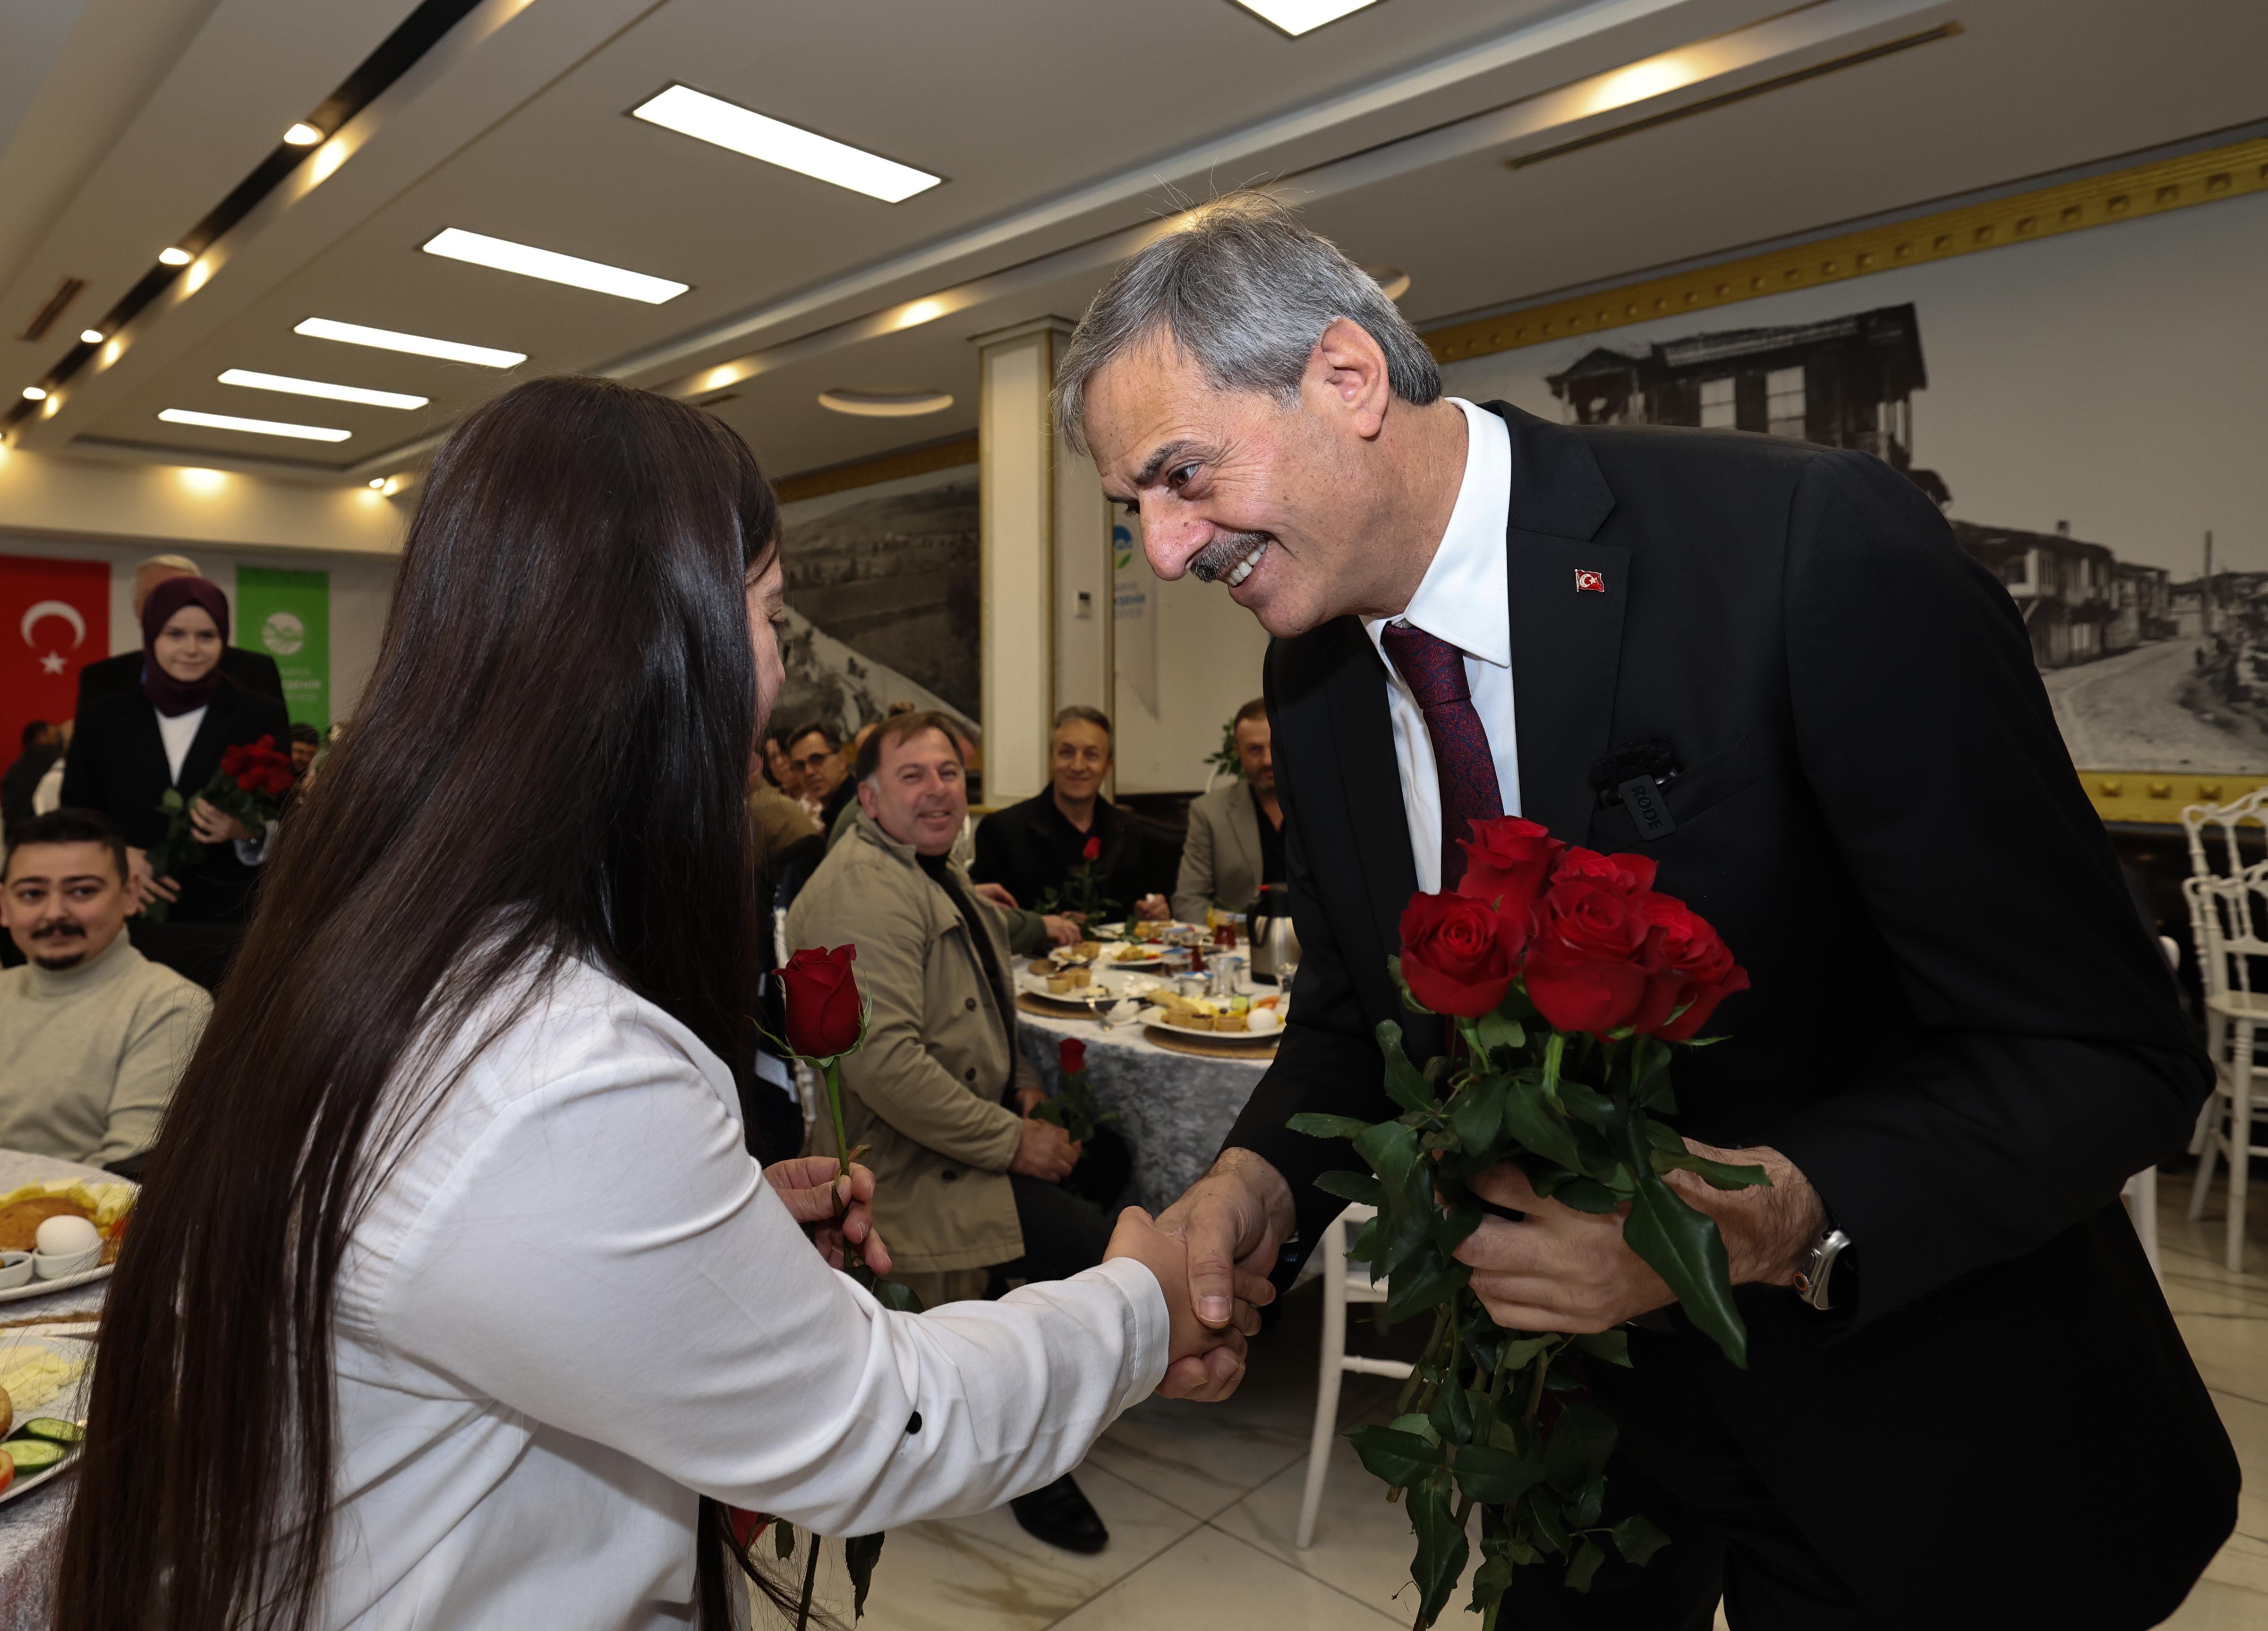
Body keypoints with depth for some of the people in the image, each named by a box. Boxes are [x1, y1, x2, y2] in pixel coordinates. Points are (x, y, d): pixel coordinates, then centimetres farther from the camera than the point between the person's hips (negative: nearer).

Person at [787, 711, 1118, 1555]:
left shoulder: (939, 872, 14)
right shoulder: (863, 889, -20)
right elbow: (884, 1062, -29)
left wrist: (1022, 1082, 7)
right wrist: (1011, 1141, -22)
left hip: (975, 1127, 10)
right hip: (910, 1165, -10)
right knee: (1102, 1253, -19)